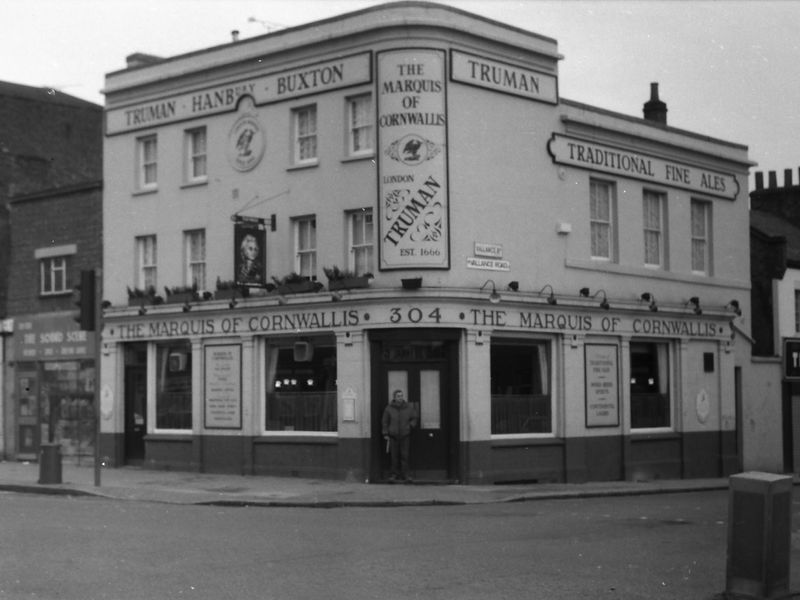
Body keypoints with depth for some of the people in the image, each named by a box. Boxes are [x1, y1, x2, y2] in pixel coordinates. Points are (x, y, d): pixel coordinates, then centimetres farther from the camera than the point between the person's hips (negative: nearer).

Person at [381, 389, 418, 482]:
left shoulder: (409, 408, 3)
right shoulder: (389, 408, 0)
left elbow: (414, 418, 13)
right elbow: (384, 422, 5)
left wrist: (410, 426, -5)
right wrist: (385, 434, 1)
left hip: (405, 436, 0)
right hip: (393, 436, 0)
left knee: (405, 456, -2)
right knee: (394, 456, 2)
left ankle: (404, 475, 4)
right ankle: (395, 474, 10)